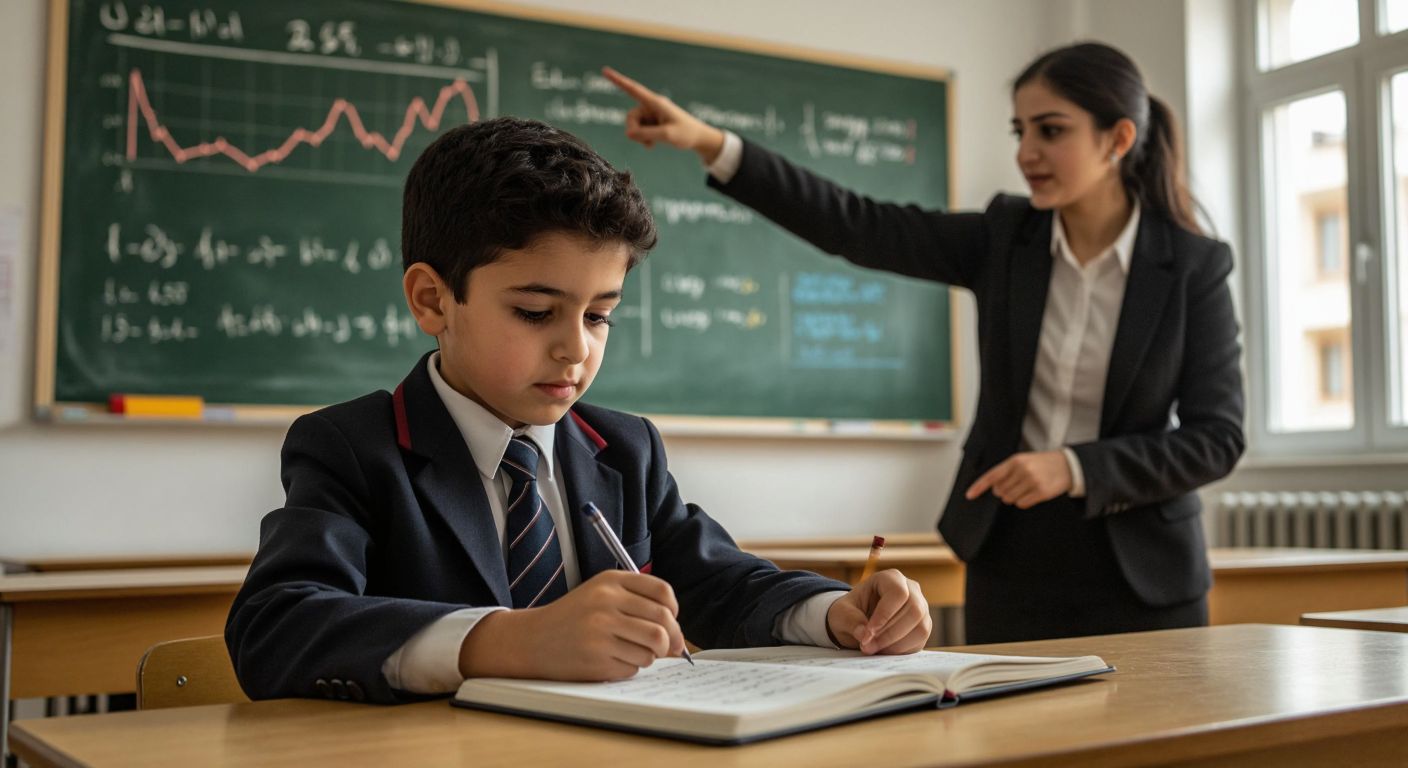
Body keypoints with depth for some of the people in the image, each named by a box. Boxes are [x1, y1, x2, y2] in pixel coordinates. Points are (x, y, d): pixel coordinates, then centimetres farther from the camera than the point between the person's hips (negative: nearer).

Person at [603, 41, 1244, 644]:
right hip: (1009, 563, 2)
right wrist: (713, 145, -19)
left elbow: (1216, 437, -9)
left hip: (1138, 573, -2)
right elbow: (858, 229, -10)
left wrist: (1075, 467, -22)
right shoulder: (1004, 236, -1)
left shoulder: (1195, 265, -8)